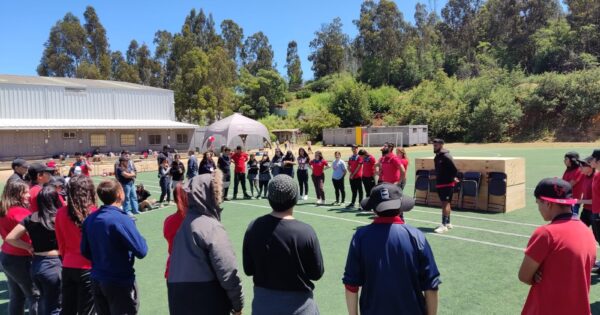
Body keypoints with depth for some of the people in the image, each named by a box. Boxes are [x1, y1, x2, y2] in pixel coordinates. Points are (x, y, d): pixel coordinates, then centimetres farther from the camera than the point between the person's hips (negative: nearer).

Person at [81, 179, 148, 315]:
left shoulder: (89, 219, -2)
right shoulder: (122, 220, -22)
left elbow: (85, 251, 7)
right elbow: (141, 251, -23)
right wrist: (140, 238, -3)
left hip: (96, 281, 7)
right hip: (120, 282, -6)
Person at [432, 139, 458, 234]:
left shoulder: (446, 156, -16)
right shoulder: (437, 156, 12)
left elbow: (454, 169, -17)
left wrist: (453, 178, -6)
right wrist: (436, 177, 11)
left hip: (447, 184, -9)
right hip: (439, 183, 9)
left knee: (446, 203, -9)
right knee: (445, 203, 15)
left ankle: (444, 225, -9)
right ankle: (448, 223, 24)